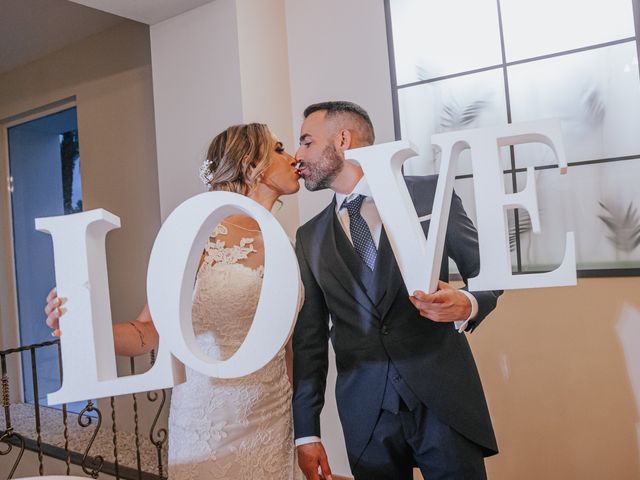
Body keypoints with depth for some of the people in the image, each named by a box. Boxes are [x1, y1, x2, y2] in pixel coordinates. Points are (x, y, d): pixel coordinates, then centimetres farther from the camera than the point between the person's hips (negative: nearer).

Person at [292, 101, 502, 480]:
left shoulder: (430, 193, -2)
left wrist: (467, 306, -19)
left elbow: (486, 272, 4)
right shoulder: (309, 238, 7)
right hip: (366, 412, 3)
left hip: (444, 395, -2)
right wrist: (306, 432, 5)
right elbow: (309, 338, 7)